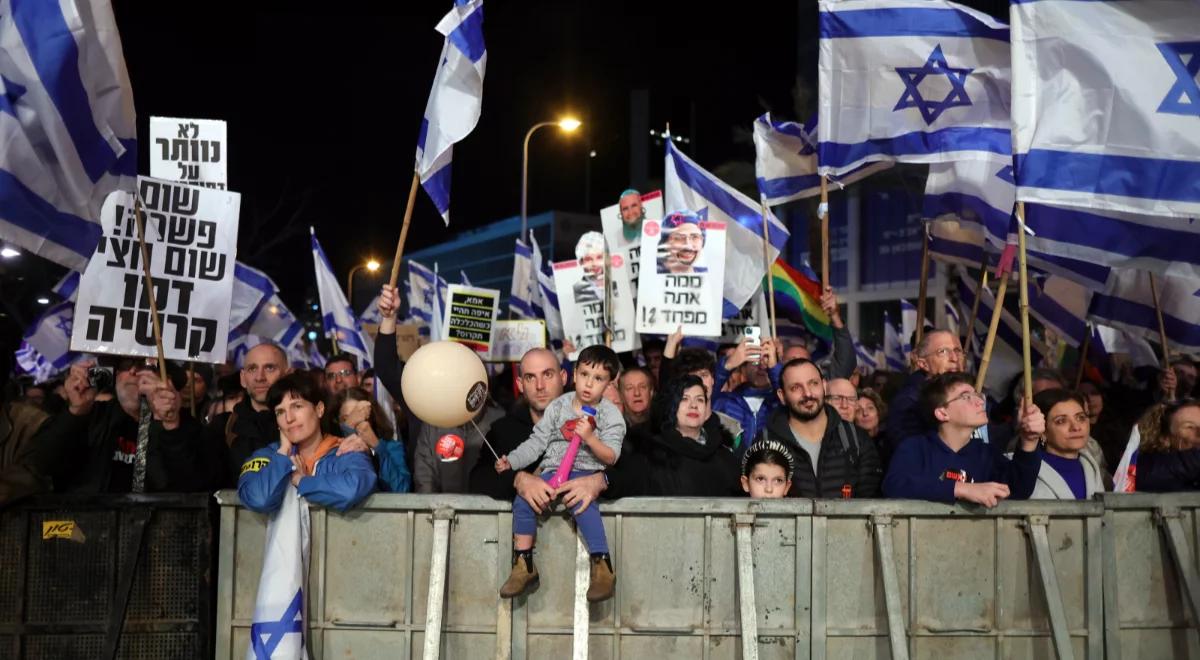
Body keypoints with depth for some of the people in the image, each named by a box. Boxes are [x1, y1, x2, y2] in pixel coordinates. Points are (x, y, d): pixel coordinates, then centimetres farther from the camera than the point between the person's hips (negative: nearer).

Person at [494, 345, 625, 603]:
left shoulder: (611, 415, 1)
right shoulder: (558, 407, 9)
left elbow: (611, 456, -6)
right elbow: (537, 441, 9)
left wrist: (590, 438, -22)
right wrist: (512, 460, -3)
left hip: (587, 472, -4)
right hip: (553, 469, 4)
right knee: (523, 500, -20)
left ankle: (602, 568, -34)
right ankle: (523, 566, -9)